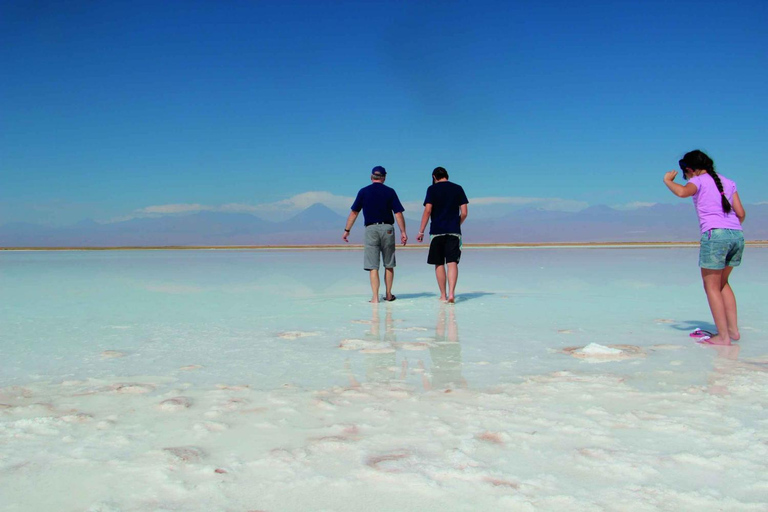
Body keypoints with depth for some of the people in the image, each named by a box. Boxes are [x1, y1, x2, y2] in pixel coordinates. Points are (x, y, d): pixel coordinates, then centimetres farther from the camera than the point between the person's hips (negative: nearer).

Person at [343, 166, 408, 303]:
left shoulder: (364, 191, 5)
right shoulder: (390, 192, 4)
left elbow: (354, 213, 3)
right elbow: (398, 213, -2)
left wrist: (347, 230, 9)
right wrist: (403, 232, 1)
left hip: (371, 229, 0)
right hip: (387, 229, 1)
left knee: (373, 266, -1)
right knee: (389, 265, 13)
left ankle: (375, 297, -7)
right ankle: (388, 295, 19)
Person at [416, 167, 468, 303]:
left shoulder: (432, 189, 0)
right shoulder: (458, 189, 8)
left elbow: (427, 211, -8)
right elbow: (464, 213, 5)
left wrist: (421, 231, -4)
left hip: (437, 231, -1)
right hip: (454, 231, 1)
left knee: (439, 264, 8)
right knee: (452, 262, -4)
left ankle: (443, 295, 13)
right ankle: (451, 293, -19)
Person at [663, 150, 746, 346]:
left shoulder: (699, 181, 4)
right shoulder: (728, 182, 20)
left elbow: (682, 192, -19)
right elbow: (741, 213, 15)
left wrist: (667, 180, 0)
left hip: (715, 234, -7)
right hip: (737, 235, 7)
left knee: (711, 286, 2)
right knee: (722, 283, 22)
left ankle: (723, 336, -1)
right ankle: (733, 328, 20)